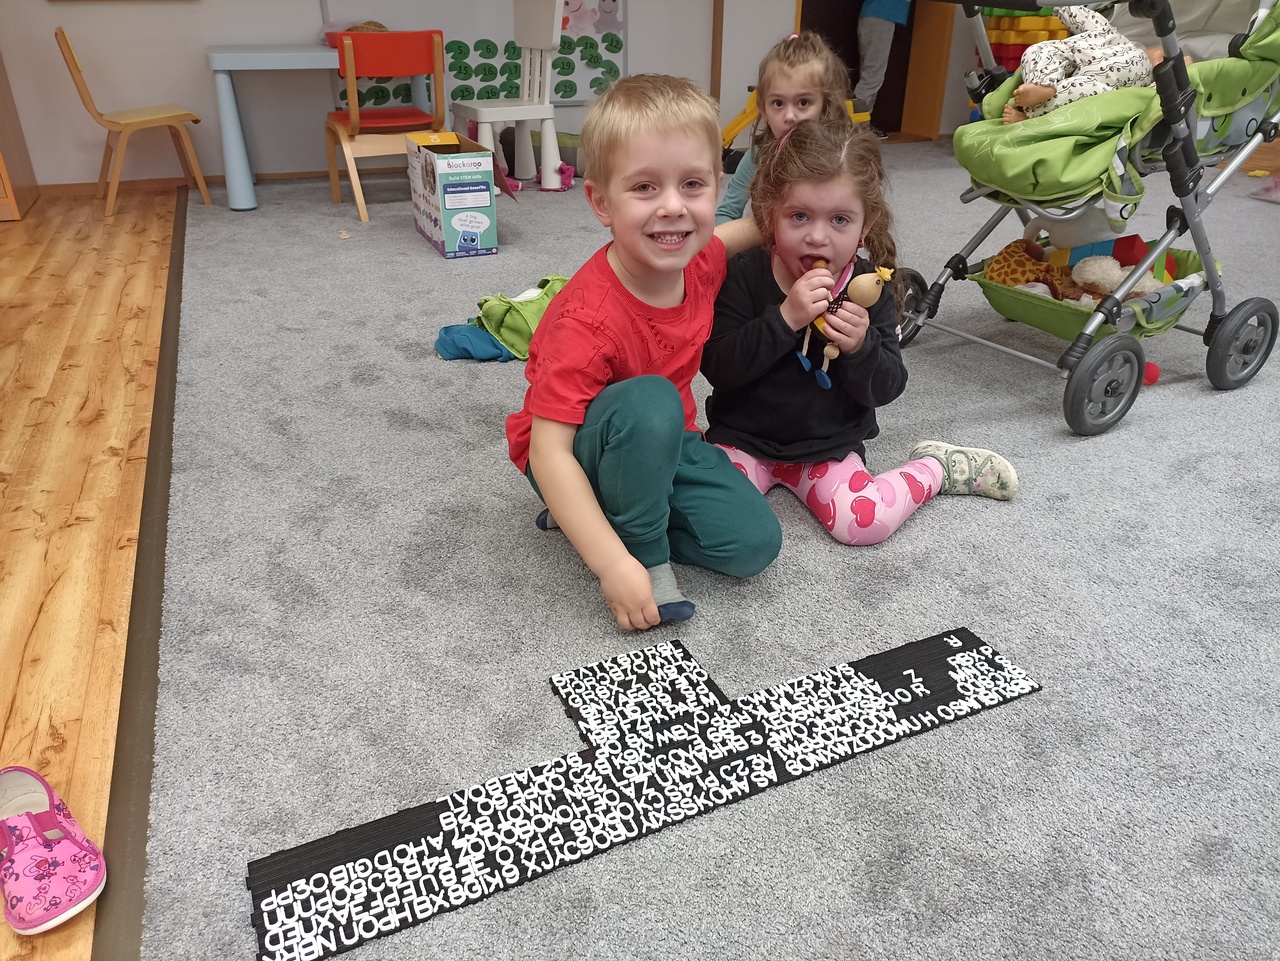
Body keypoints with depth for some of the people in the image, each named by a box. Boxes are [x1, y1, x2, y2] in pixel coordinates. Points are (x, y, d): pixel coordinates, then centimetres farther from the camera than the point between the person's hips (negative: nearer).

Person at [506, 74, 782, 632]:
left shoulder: (700, 259, -12)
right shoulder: (588, 320, -33)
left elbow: (744, 232, 16)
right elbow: (548, 451, -34)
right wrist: (615, 565, -37)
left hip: (663, 443, 6)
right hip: (577, 453, -6)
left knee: (754, 545, -10)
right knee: (647, 402, -38)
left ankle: (612, 506, 5)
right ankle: (646, 554, -16)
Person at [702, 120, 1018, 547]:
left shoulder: (869, 288, -5)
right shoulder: (744, 275, -13)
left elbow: (885, 389, -4)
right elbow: (718, 366, -22)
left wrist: (860, 347, -25)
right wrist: (785, 318, -33)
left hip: (828, 445, 1)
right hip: (745, 437, -1)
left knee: (865, 523, -17)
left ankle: (936, 467, 12)